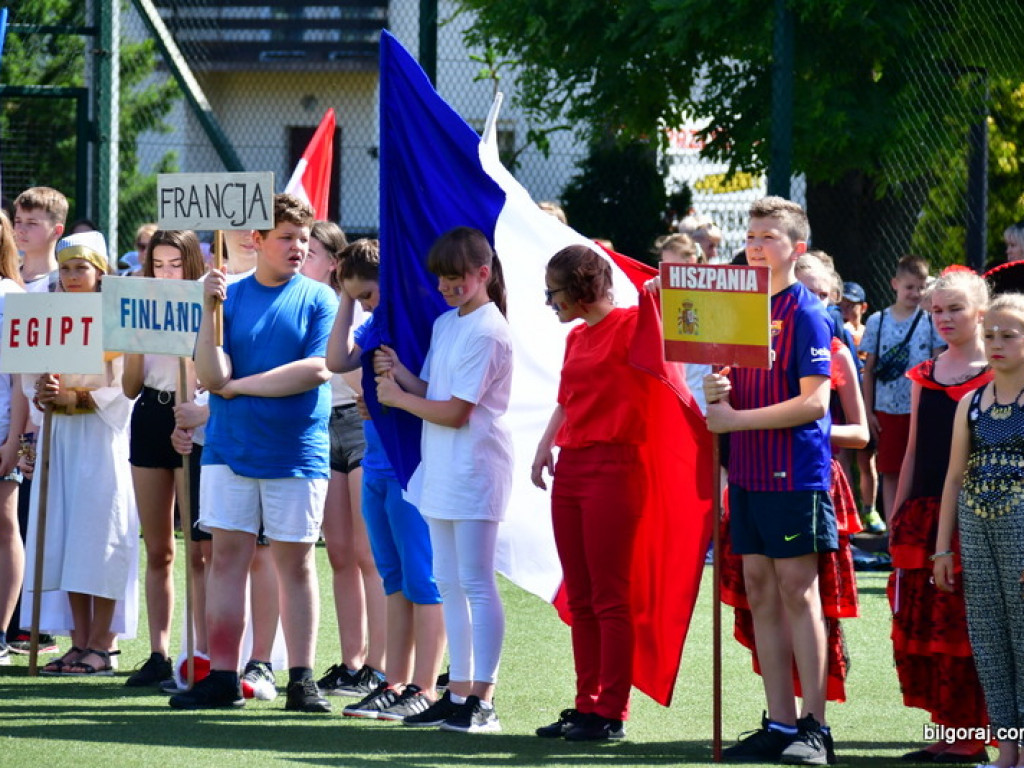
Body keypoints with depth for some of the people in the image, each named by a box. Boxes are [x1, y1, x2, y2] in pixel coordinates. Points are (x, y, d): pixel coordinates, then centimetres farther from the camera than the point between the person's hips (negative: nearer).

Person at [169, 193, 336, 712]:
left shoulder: (318, 299, 0)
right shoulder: (230, 295, 5)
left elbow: (317, 370, -12)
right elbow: (212, 376, -5)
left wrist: (240, 385, -8)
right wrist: (211, 311, -16)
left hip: (296, 453, -2)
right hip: (230, 449, 2)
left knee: (295, 562, 2)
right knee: (227, 558, 2)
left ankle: (301, 680, 5)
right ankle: (222, 677, 5)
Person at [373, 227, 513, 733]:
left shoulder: (486, 333, -14)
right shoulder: (445, 325, 14)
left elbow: (454, 411, -17)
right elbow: (433, 392, 13)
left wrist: (398, 398, -5)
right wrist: (398, 372, -4)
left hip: (474, 472, -9)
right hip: (441, 472, 9)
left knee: (476, 583, -8)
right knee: (449, 583, 11)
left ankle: (483, 699, -8)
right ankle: (459, 690, 16)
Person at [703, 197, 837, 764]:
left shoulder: (805, 312, -9)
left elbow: (814, 400, -16)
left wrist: (735, 419, -14)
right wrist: (716, 391, -3)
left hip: (795, 472, -7)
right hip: (747, 472, 7)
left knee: (798, 591, -6)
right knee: (761, 594, 7)